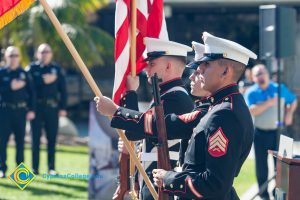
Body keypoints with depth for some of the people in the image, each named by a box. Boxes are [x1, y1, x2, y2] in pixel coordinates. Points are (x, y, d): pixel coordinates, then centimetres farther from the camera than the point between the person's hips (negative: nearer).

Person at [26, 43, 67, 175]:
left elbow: (63, 89, 6)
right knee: (35, 138, 1)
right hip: (36, 107, -1)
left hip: (52, 107, 1)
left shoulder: (57, 69, 9)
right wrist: (42, 81, -16)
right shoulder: (32, 68, 5)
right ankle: (35, 168, 4)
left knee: (52, 139, 2)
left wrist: (63, 108, 0)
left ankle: (51, 168, 7)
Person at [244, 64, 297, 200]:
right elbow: (251, 111, -20)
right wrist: (269, 103, -23)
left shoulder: (280, 89, 3)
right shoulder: (251, 93, -5)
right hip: (260, 133, -1)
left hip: (277, 131, 1)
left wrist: (289, 114, 0)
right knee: (261, 164, 5)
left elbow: (293, 101, 17)